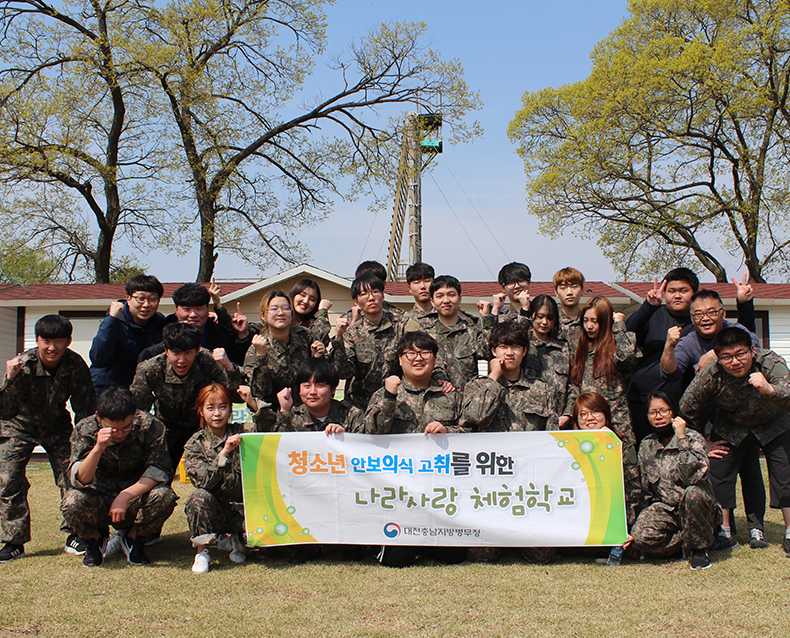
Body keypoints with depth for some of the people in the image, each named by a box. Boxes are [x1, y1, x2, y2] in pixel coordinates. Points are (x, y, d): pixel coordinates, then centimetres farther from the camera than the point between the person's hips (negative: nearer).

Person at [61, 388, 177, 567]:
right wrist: (98, 449, -41)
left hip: (136, 498, 0)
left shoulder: (149, 426, -17)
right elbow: (79, 480, -24)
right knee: (72, 502, -32)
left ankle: (134, 537, 1)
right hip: (99, 500, 0)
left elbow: (160, 469, -19)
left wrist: (126, 495, -31)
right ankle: (94, 539, 4)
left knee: (164, 497, -32)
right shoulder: (85, 429, -16)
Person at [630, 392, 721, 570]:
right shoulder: (646, 445, 5)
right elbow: (645, 490, 12)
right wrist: (640, 520, 2)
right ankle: (687, 541, -2)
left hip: (697, 510, -2)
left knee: (694, 493, -38)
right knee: (641, 536, -29)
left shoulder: (693, 439, -8)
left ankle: (697, 547, -12)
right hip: (664, 509, 3)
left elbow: (694, 476, -28)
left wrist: (682, 438, -27)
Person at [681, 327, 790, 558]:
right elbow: (687, 409, -12)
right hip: (730, 427, 1)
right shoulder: (710, 375, -28)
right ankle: (724, 533, 7)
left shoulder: (771, 363, -32)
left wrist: (770, 389, -67)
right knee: (718, 471, -8)